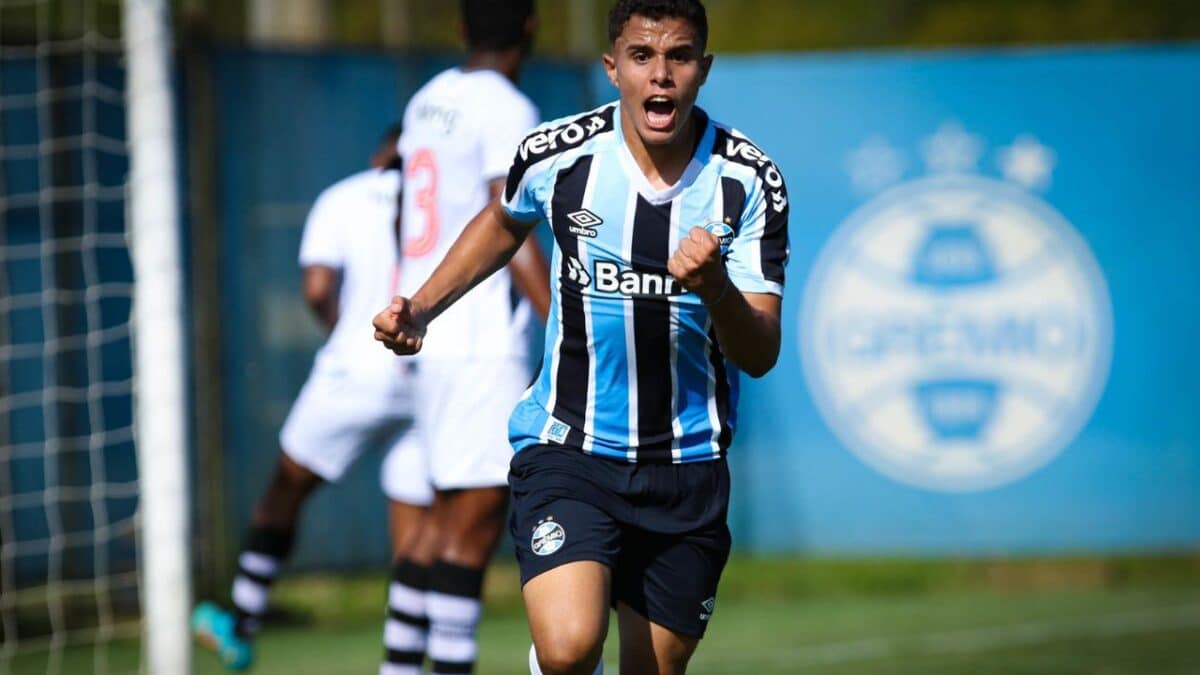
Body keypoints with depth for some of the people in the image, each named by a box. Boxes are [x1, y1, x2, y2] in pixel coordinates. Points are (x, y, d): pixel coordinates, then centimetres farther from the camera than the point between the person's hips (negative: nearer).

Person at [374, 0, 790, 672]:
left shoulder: (749, 180, -9)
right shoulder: (557, 155, -9)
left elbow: (759, 356, -12)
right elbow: (504, 225, 17)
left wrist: (714, 287, -32)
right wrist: (417, 311, 7)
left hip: (687, 465, 2)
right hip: (567, 447, -2)